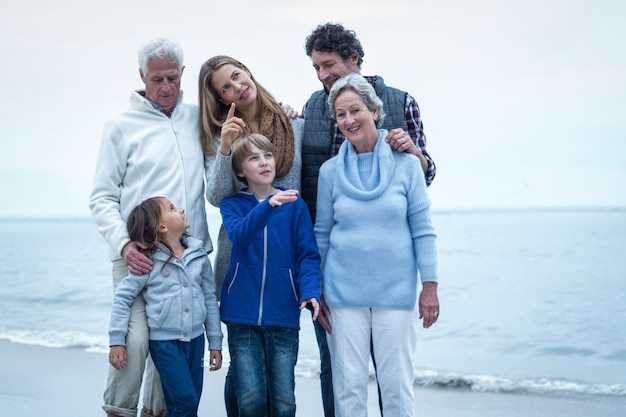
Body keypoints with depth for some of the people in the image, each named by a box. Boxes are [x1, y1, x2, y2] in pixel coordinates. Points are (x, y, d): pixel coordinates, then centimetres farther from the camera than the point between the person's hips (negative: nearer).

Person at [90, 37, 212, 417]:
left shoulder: (196, 118, 13)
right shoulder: (121, 125, 3)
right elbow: (102, 198, 1)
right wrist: (123, 244, -15)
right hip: (138, 254, -3)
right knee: (135, 337, -15)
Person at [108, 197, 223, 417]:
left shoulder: (198, 256, 2)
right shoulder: (149, 262, -10)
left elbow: (210, 298, 8)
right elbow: (122, 297, -6)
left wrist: (215, 342, 9)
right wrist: (117, 340, -11)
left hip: (195, 339, 5)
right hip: (164, 342, -4)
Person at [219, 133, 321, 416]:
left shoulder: (295, 205, 4)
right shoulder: (233, 205, 5)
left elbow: (308, 254, 2)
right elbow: (239, 234, -17)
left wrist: (310, 291, -16)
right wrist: (269, 205, -33)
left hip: (283, 315, 0)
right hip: (242, 315, 0)